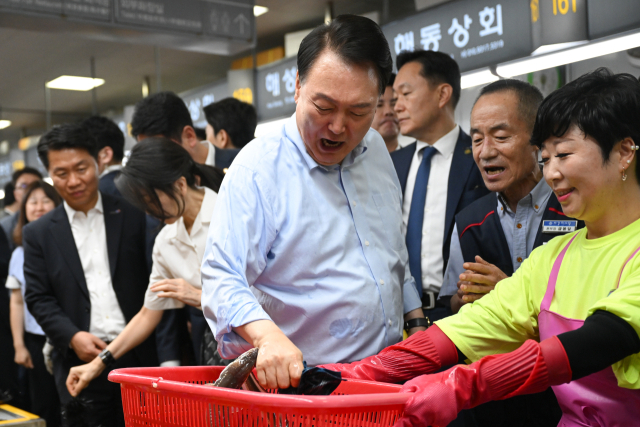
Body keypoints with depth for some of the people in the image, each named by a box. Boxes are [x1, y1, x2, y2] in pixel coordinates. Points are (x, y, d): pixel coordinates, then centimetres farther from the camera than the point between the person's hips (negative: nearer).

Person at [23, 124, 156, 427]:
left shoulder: (134, 215, 4)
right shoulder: (38, 234, 8)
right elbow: (38, 298, 5)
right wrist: (72, 337, -11)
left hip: (139, 357, 0)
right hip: (83, 367, 1)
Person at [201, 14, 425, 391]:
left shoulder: (375, 149, 8)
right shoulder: (259, 166, -13)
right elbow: (223, 278, -19)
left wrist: (417, 323, 16)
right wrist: (267, 335, -35)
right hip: (298, 377, -4)